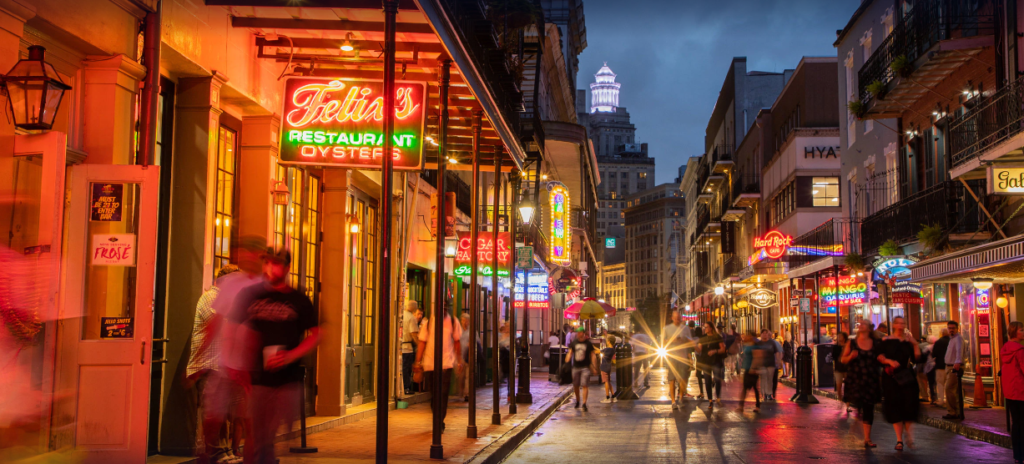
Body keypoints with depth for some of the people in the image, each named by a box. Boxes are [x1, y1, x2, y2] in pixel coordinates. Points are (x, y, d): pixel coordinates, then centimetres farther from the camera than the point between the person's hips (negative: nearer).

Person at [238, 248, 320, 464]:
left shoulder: (298, 300, 3)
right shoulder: (251, 295, 7)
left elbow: (314, 336, 4)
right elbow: (236, 331, 13)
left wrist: (290, 356, -12)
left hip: (287, 380, -1)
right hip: (256, 379, 1)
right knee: (258, 439, 3)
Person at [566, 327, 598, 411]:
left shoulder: (588, 343, 0)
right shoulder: (573, 343, 7)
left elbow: (593, 355, 3)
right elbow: (570, 353, 10)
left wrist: (594, 367, -2)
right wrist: (567, 361, -7)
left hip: (585, 367, -3)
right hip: (576, 367, 3)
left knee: (585, 385, -11)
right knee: (575, 385, 10)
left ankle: (584, 403, -11)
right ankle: (577, 400, 30)